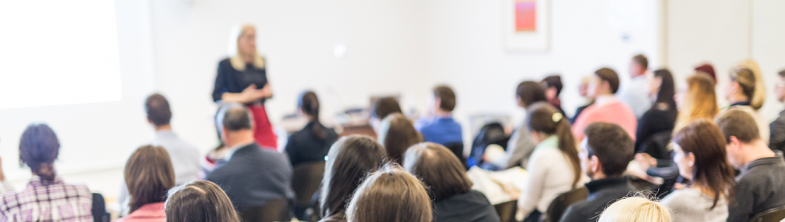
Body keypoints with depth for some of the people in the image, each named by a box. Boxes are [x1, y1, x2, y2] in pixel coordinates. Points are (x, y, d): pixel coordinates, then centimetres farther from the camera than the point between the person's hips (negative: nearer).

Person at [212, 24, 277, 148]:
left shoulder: (261, 63, 13)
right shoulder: (226, 65, -2)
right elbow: (216, 96, -5)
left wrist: (268, 92, 1)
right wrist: (242, 97, -14)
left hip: (261, 116, 5)